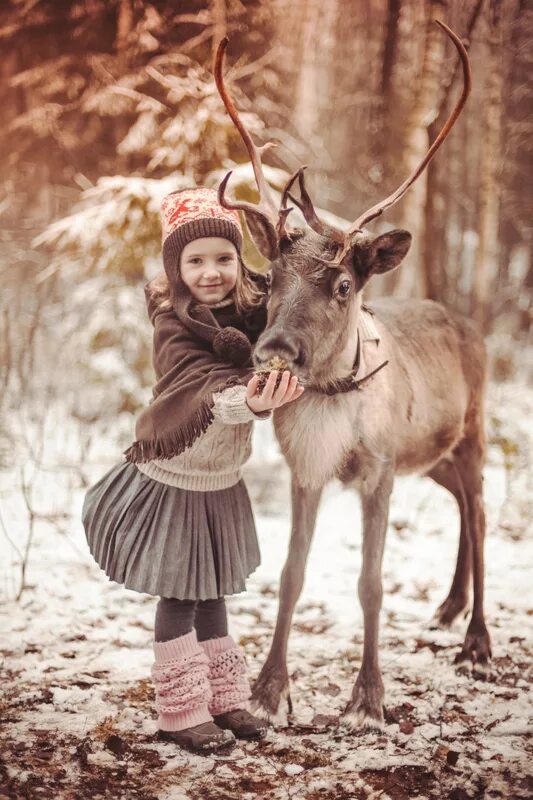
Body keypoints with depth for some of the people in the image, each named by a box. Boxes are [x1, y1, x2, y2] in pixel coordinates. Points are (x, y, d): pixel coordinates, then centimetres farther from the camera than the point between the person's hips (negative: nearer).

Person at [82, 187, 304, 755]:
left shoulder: (253, 312, -6)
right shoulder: (173, 325, -22)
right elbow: (204, 384, -39)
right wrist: (246, 400, -59)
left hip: (222, 482, 5)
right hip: (172, 480, -5)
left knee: (212, 592, 17)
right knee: (178, 597, 3)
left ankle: (224, 700, 29)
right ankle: (183, 712, 15)